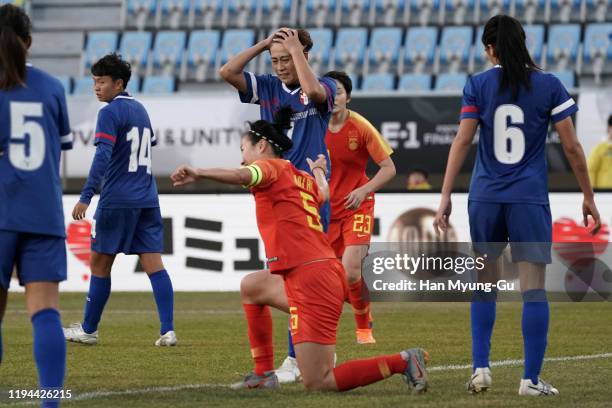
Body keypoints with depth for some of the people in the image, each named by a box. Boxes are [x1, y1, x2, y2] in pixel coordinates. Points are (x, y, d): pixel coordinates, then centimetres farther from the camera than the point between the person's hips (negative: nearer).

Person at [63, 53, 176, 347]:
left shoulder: (110, 113, -9)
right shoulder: (140, 110, 17)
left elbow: (103, 156, -19)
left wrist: (86, 197, -23)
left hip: (117, 200, -7)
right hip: (147, 199, 7)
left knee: (100, 264, 5)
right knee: (153, 264, 0)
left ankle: (88, 329, 12)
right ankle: (168, 331, -10)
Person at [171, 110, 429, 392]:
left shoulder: (270, 166, -3)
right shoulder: (305, 178, 19)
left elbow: (243, 175, -26)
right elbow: (323, 193, 42)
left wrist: (198, 173, -35)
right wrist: (318, 170, 60)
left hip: (310, 279, -9)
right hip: (326, 272, 9)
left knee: (318, 384, -8)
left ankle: (402, 362, -11)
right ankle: (264, 374, 27)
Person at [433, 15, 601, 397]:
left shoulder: (477, 85, 1)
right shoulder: (548, 85, 0)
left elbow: (462, 141, -5)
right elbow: (572, 146, 0)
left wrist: (445, 196, -4)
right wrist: (588, 197, 9)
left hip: (485, 197, 2)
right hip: (530, 199, -2)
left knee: (485, 283, 15)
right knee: (534, 288, 0)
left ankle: (481, 368, 9)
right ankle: (532, 379, -3)